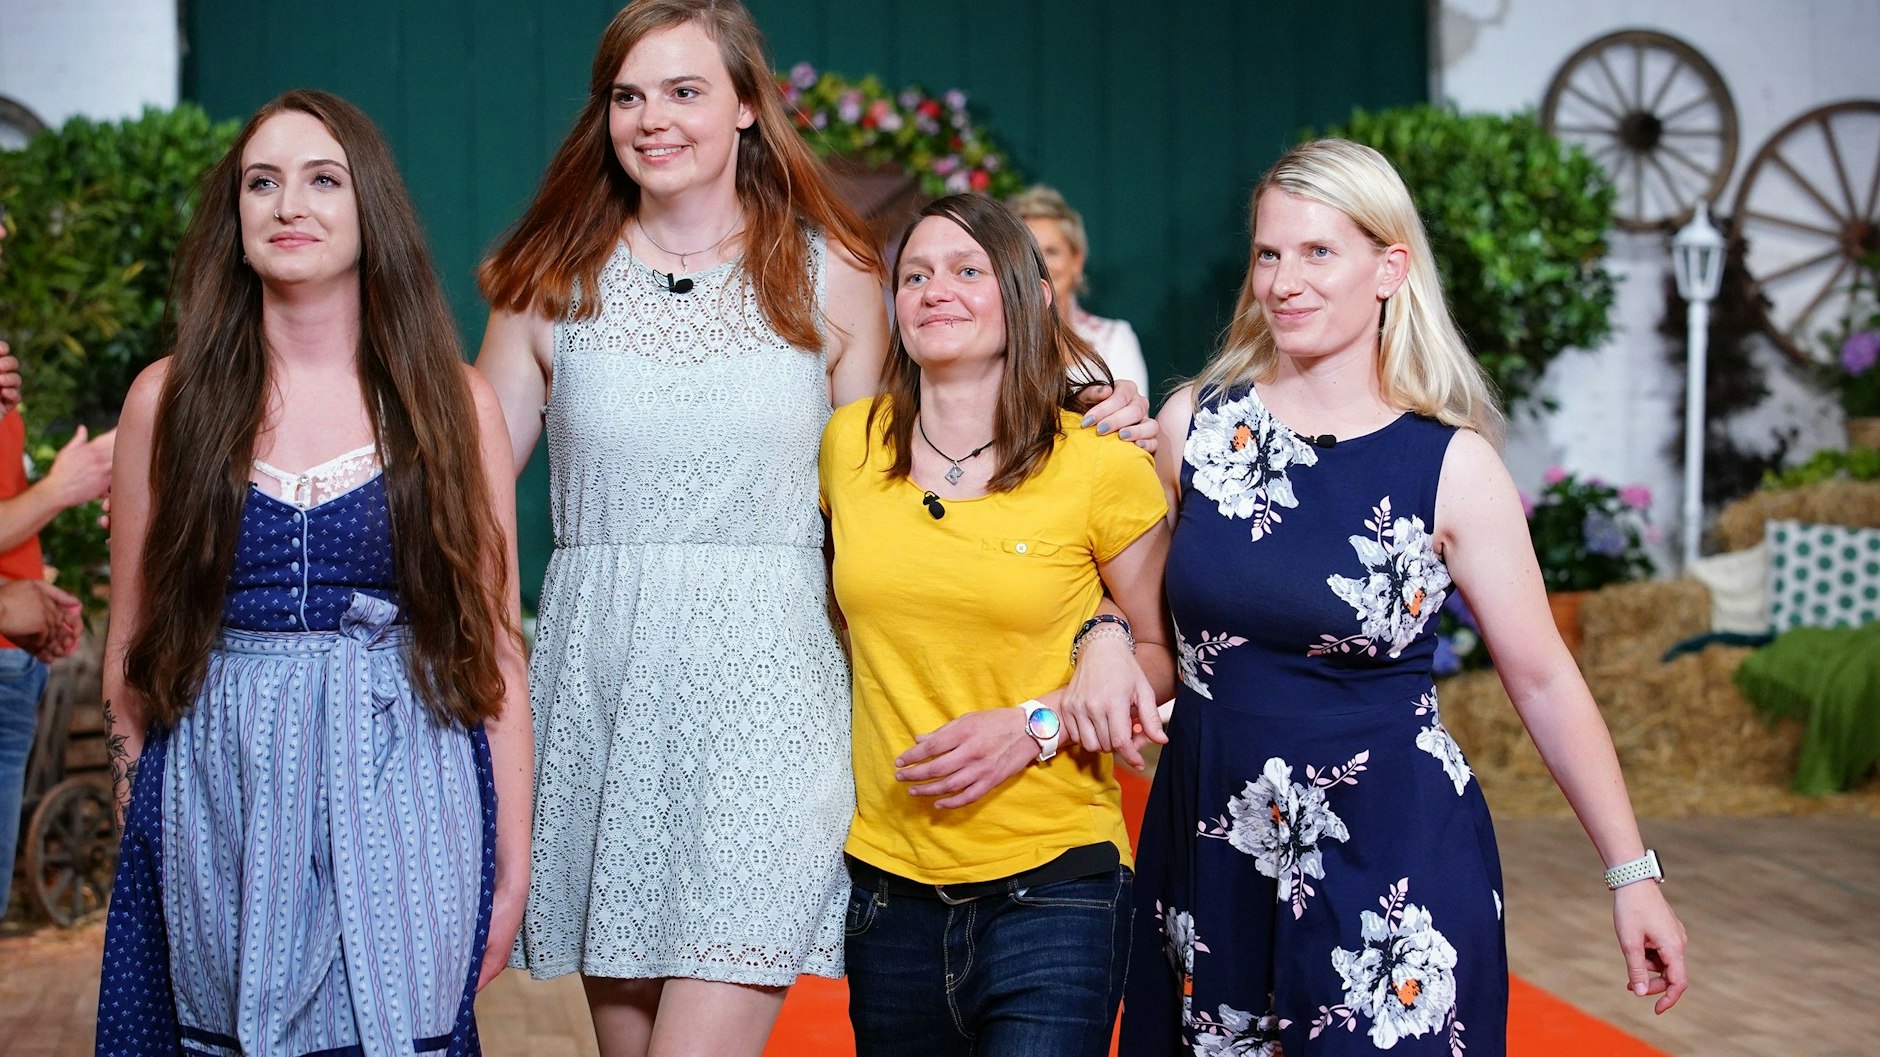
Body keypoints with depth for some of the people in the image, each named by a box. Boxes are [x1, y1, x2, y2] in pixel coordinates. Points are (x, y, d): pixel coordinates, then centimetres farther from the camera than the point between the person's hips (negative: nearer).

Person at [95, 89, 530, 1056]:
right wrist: (135, 822, 6)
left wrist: (513, 865, 0)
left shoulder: (452, 402, 3)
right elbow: (132, 643, 10)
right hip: (219, 808, 1)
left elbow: (492, 645, 3)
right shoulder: (171, 399, 5)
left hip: (405, 801, -1)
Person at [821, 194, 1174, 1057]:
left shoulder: (1104, 468, -5)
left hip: (1052, 881, -3)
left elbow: (1166, 656, 4)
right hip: (889, 878, 4)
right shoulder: (848, 444, 4)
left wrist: (1035, 726, -11)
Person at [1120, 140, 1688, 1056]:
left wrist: (1631, 875, 0)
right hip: (1208, 849, 3)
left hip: (1391, 860, -3)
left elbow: (1543, 679, -1)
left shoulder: (1452, 466, -7)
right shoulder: (1196, 422, -1)